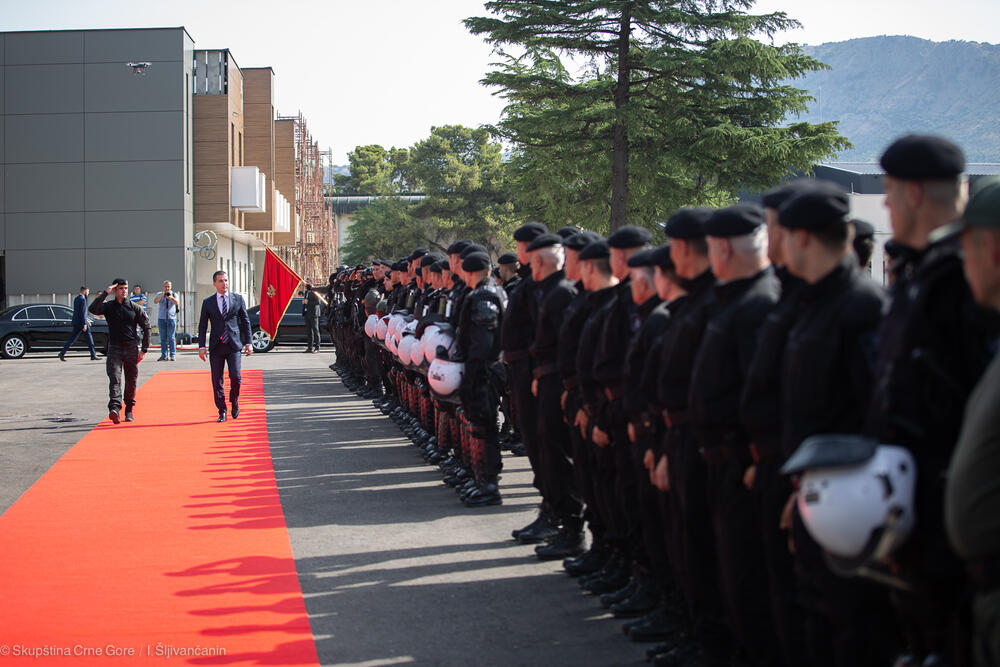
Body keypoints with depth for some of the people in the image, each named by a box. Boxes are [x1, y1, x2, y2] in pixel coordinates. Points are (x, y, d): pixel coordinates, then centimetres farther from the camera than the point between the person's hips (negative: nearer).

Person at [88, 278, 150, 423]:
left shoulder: (134, 307, 5)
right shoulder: (108, 306, 4)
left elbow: (146, 327, 9)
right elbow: (92, 309, -15)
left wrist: (144, 348, 3)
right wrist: (105, 293, -15)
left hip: (132, 348, 1)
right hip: (114, 347, -1)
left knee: (131, 381, 5)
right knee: (114, 378, -15)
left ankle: (129, 410, 18)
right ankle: (114, 408, -29)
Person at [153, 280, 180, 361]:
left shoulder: (174, 294, 3)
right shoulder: (159, 294, 6)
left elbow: (177, 303, -16)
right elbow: (155, 301, -12)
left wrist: (171, 298, -36)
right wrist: (161, 295, -30)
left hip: (171, 318, -2)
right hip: (161, 318, 2)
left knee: (171, 338, -4)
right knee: (163, 338, 3)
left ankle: (172, 355, -3)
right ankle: (163, 356, 5)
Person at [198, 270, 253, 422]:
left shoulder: (238, 299, 7)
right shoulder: (208, 303, 7)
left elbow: (245, 321, 10)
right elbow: (202, 325, 8)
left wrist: (248, 342, 4)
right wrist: (201, 346, 0)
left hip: (233, 345, -1)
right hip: (216, 347, 1)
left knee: (235, 376, -13)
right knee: (217, 381, 1)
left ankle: (234, 402, 14)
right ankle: (222, 411, 11)